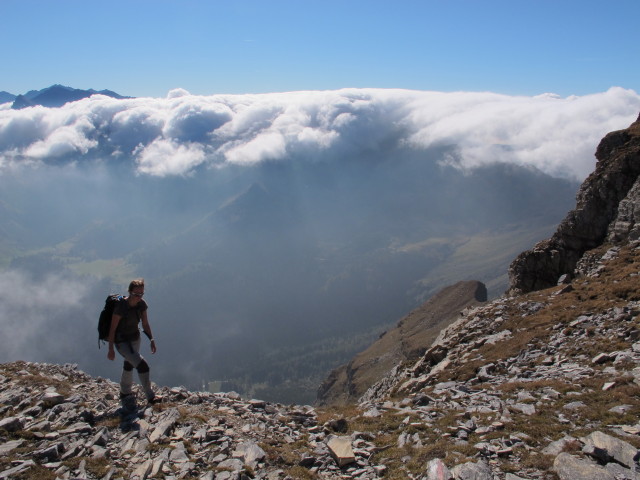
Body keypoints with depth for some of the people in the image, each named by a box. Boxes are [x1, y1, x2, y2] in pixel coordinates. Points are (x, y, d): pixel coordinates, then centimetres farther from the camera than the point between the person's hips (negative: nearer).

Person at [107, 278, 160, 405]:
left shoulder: (142, 305, -9)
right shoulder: (121, 307, -28)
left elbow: (145, 324, 3)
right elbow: (112, 328, -20)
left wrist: (152, 340, -4)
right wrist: (111, 349, -16)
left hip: (135, 338, 7)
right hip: (122, 342, -7)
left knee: (129, 365, 24)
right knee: (142, 365, -17)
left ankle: (125, 393, 46)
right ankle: (150, 396, -6)